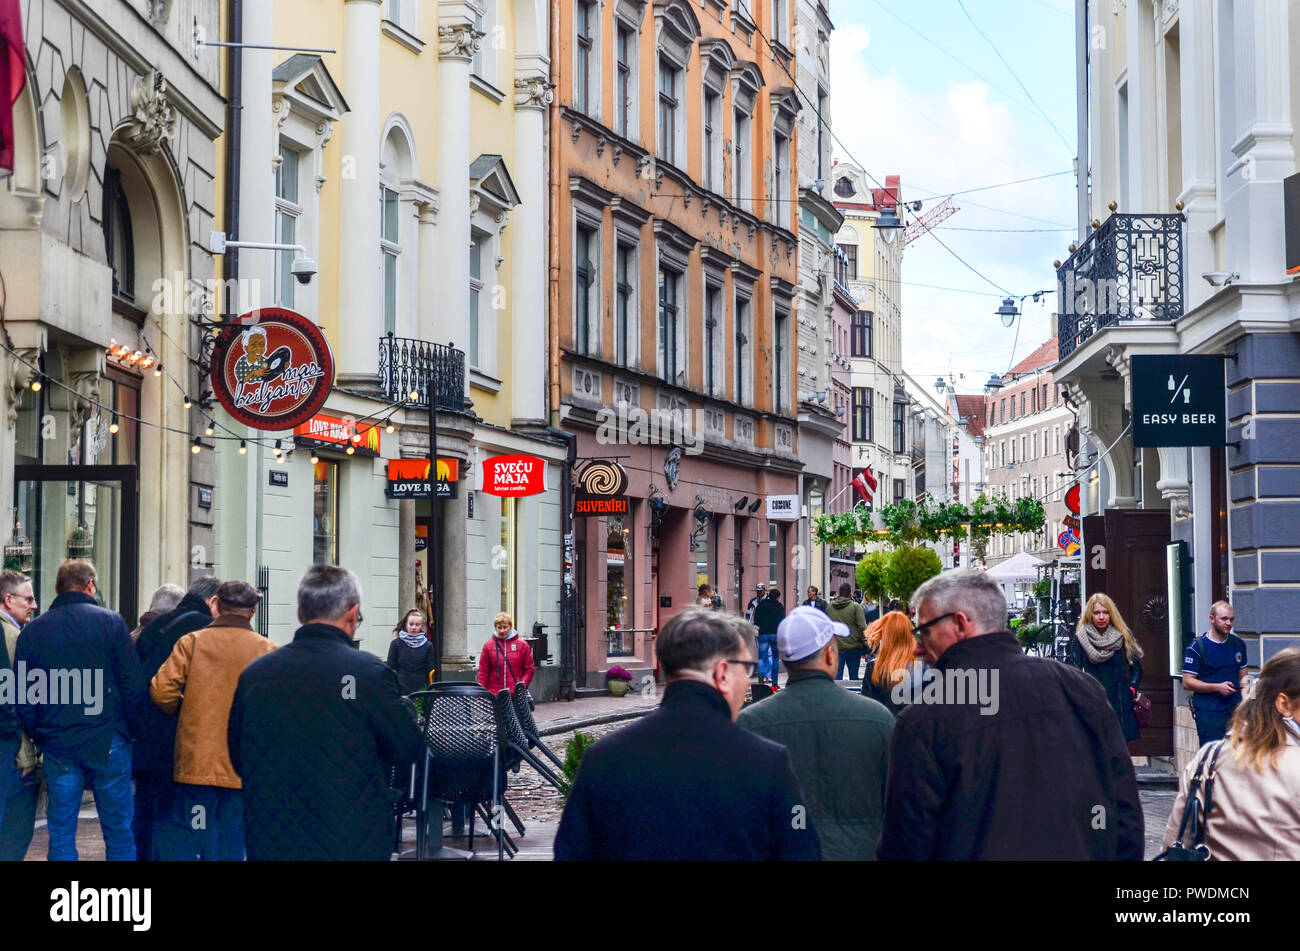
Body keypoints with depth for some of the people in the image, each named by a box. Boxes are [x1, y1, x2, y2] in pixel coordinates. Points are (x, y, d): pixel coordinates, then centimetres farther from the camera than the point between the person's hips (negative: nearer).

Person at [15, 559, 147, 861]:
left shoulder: (32, 630, 5)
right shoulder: (111, 622, -3)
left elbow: (23, 699, 6)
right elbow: (134, 687, -6)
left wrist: (38, 738, 15)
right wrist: (130, 729, 6)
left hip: (57, 746, 2)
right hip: (107, 743, -2)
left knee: (61, 835, 6)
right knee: (119, 831, 4)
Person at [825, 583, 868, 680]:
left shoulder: (829, 606, 5)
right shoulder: (855, 606, -7)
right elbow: (862, 627, -12)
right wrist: (864, 643, -3)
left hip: (835, 647, 2)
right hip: (853, 647, -2)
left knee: (836, 676, 2)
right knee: (854, 677, 9)